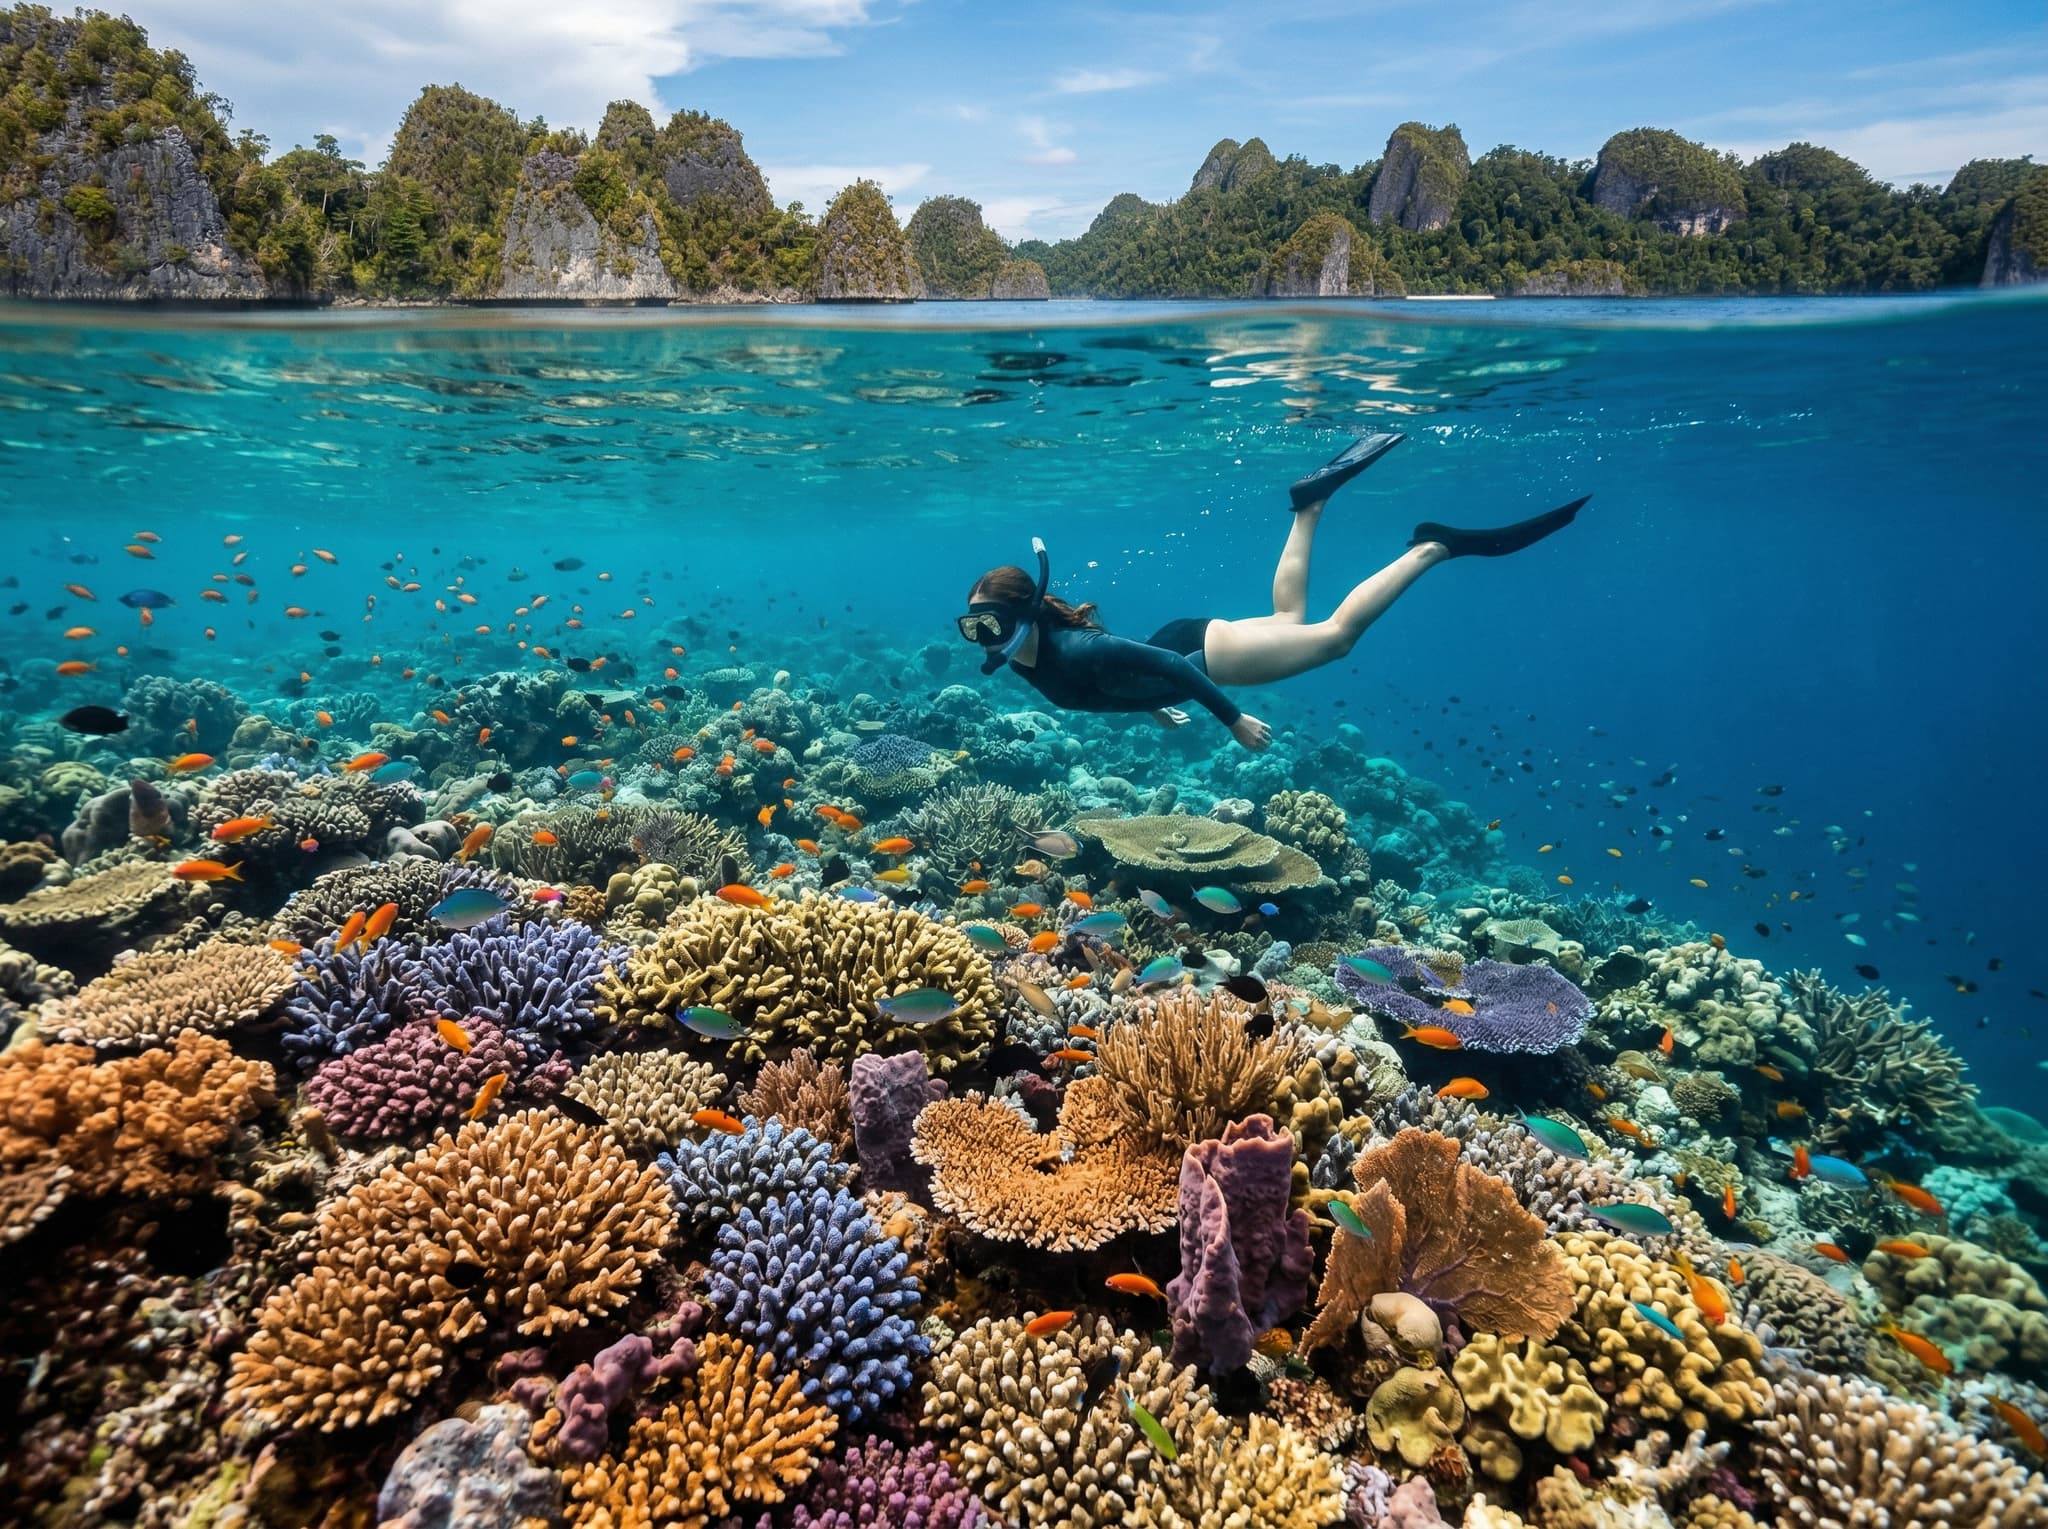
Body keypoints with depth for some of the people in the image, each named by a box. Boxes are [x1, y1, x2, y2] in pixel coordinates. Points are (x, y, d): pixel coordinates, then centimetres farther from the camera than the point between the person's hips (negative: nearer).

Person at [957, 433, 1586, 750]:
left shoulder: (1073, 651, -34)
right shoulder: (1025, 663, -8)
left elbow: (1171, 664, -31)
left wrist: (1234, 719, -24)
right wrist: (1152, 707, 23)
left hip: (1200, 648, -7)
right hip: (1175, 644, 7)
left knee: (1334, 633, 0)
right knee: (1289, 620, 27)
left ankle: (1435, 546, 11)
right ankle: (1310, 502, 34)